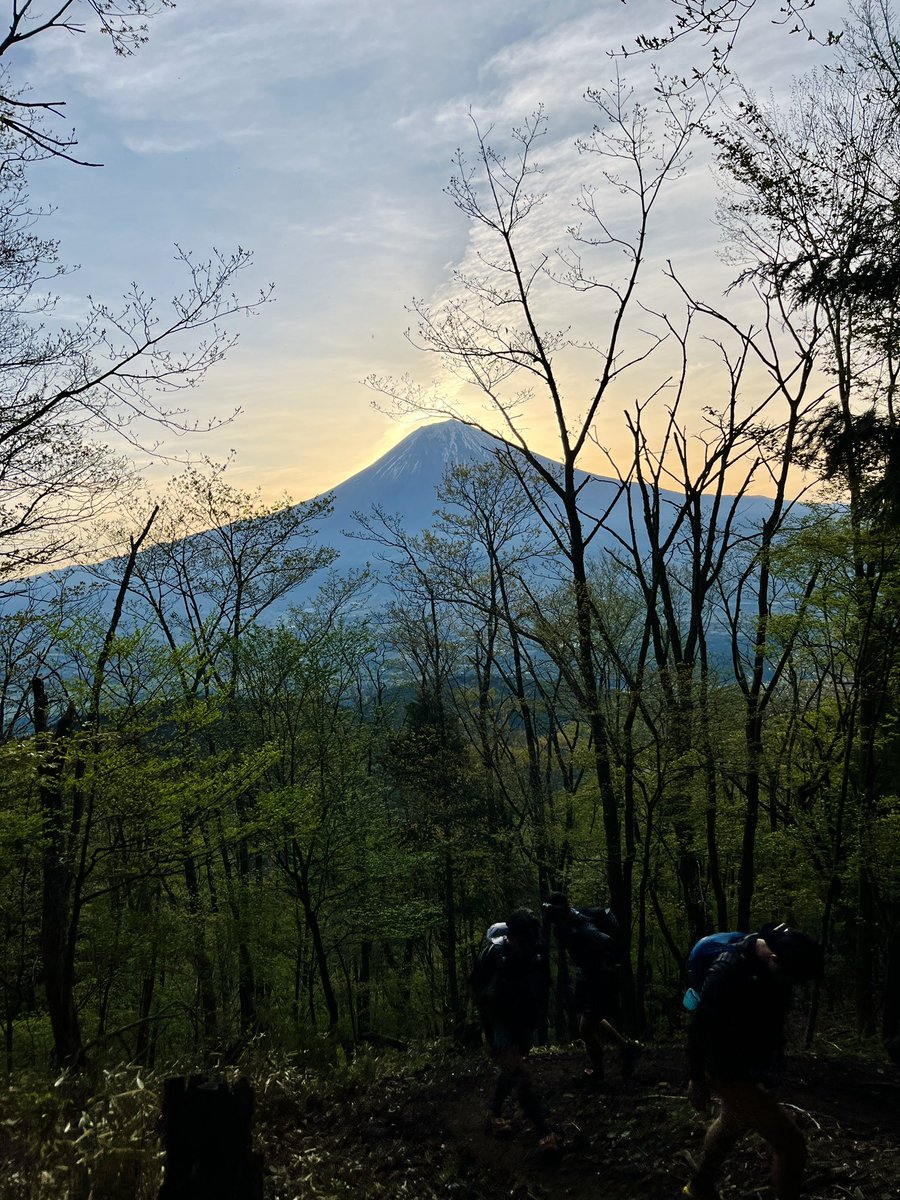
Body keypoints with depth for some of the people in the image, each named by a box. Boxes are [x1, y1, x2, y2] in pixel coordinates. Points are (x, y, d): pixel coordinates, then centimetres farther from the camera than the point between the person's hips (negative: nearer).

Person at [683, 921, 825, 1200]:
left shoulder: (770, 961, -9)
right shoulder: (728, 972, -34)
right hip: (730, 1072, -9)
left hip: (753, 1067, 9)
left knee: (731, 1124, 30)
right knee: (791, 1145, -9)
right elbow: (699, 1027, -24)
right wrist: (697, 1079, -15)